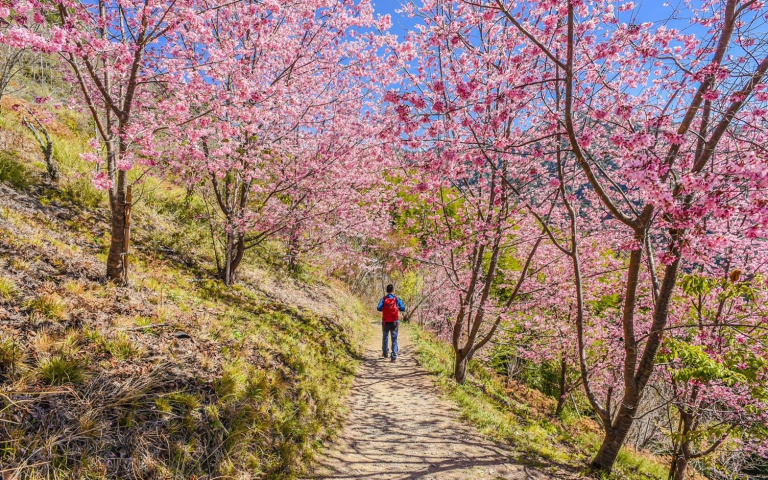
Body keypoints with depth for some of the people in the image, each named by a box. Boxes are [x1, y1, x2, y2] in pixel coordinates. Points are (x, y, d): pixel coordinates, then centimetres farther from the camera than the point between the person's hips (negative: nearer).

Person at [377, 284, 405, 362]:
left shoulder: (383, 299, -3)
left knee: (385, 337, 21)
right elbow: (403, 308, -8)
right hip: (394, 322, -1)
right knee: (394, 339, 2)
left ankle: (385, 353, 33)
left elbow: (378, 308, -14)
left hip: (385, 322, 1)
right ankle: (394, 356, -6)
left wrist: (384, 308, 5)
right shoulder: (397, 299, -4)